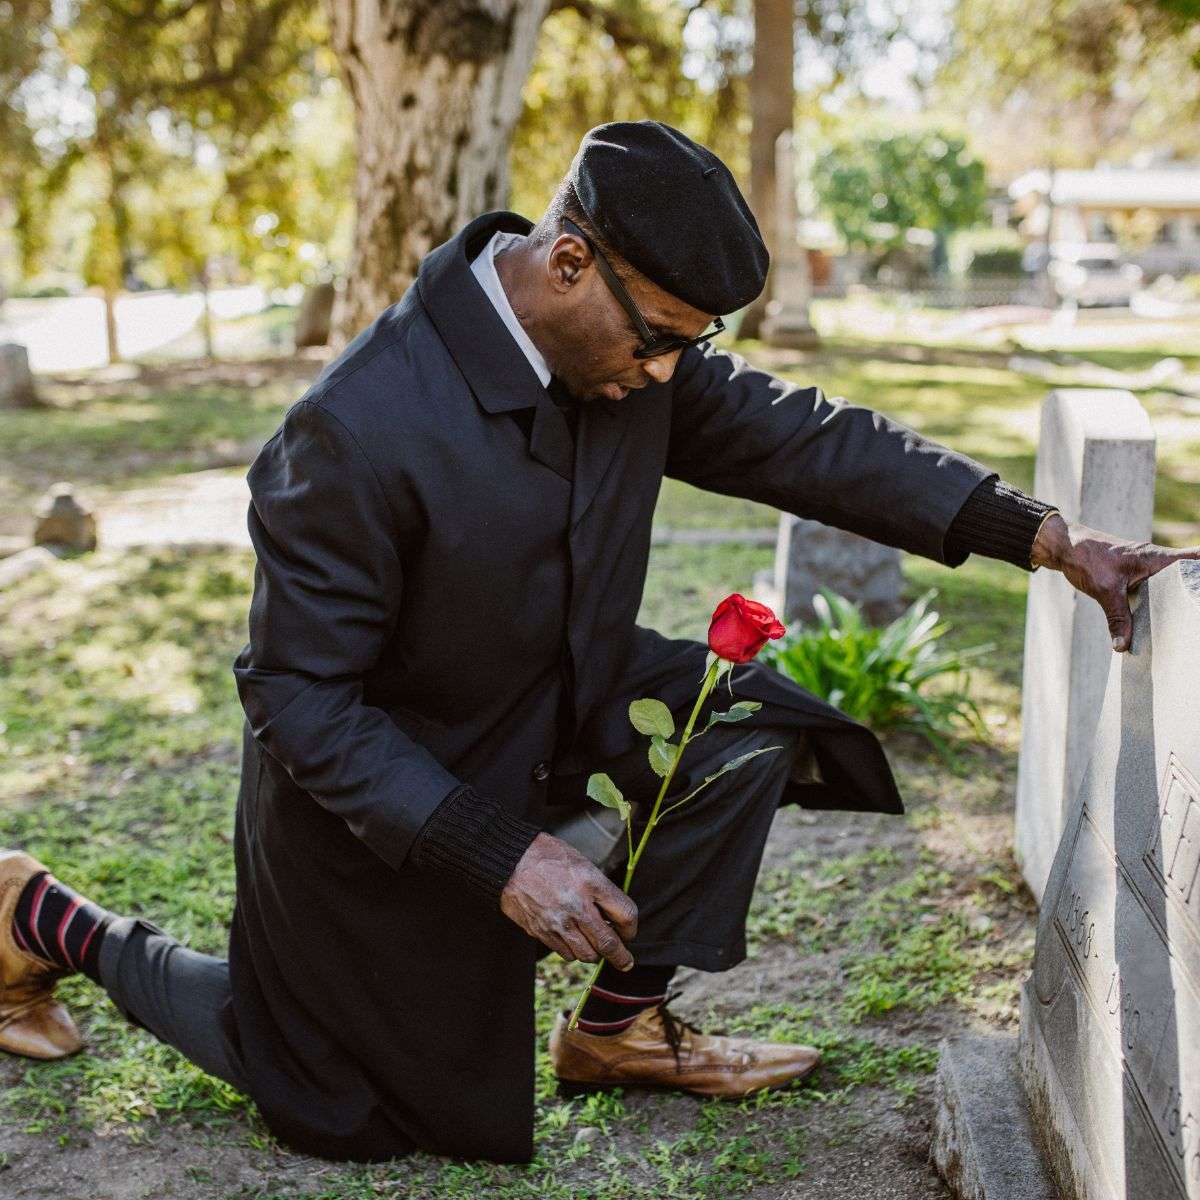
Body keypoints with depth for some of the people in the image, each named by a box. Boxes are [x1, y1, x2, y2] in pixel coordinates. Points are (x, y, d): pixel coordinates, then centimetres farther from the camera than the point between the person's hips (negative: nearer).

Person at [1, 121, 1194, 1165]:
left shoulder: (629, 347, -15)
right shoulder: (358, 429, -36)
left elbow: (802, 435, -9)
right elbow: (300, 695, -28)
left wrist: (1051, 539, -15)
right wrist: (502, 855, -32)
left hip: (551, 694, 6)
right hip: (376, 782, -6)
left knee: (752, 720, -13)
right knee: (338, 1105, 10)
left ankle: (623, 1026, 6)